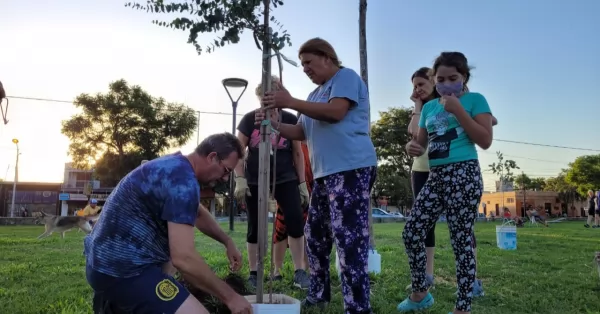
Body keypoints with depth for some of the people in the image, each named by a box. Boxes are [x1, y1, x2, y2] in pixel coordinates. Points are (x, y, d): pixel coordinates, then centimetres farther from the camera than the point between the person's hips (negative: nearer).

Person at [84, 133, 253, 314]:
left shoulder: (175, 165, 12)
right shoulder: (183, 180, -20)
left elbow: (199, 214, 30)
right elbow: (184, 259, -27)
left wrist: (227, 242, 22)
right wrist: (230, 297, -17)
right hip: (120, 269, -11)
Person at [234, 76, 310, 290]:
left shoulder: (290, 120, 0)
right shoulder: (250, 119, -3)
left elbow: (298, 153, 4)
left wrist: (302, 183, 1)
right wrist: (240, 179, -11)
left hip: (285, 179, 0)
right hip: (255, 181, 0)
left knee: (296, 221, -11)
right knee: (255, 227, 5)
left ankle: (299, 272, 0)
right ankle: (253, 273, 18)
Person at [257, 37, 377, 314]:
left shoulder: (346, 77, 0)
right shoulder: (316, 93, 25)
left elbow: (336, 111, -18)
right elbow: (301, 132, 24)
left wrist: (290, 102, -15)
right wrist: (274, 124, 6)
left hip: (352, 169, -10)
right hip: (326, 172, 10)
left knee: (349, 237, -13)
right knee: (315, 233, 14)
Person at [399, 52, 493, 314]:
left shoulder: (475, 99, 1)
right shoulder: (429, 107, 16)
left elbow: (485, 141, -8)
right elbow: (420, 141, 20)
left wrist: (458, 110, -13)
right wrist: (412, 146, -4)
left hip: (464, 174, -6)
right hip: (435, 177, 6)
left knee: (461, 239, -2)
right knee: (412, 233, 3)